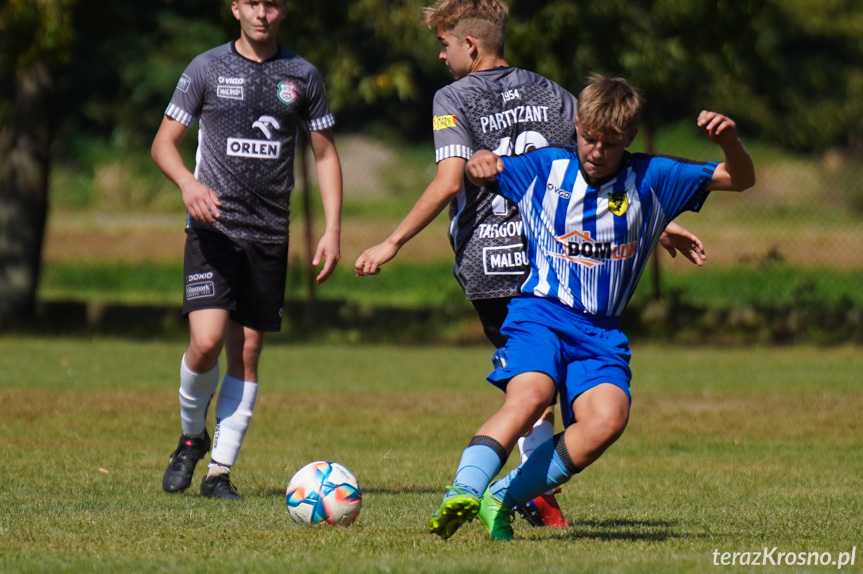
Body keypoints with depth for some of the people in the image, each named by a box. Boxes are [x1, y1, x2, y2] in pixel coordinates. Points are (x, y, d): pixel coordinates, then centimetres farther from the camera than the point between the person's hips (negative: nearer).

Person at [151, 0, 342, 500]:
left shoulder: (303, 76, 8)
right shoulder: (207, 69, 2)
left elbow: (325, 155, 13)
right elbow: (164, 143, 4)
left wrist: (332, 229, 3)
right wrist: (188, 183, -18)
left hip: (270, 234, 2)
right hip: (213, 227, -2)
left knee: (247, 353, 1)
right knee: (207, 341, -16)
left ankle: (220, 469, 8)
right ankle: (192, 436, 10)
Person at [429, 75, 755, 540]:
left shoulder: (651, 179, 6)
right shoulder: (544, 169, 7)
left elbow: (741, 179, 7)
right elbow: (480, 175, 20)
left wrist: (728, 141, -15)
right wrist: (480, 165, -5)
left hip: (601, 331, 2)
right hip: (540, 313, -2)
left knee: (608, 419, -27)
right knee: (531, 394, -34)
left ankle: (501, 500, -17)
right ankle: (463, 492, -46)